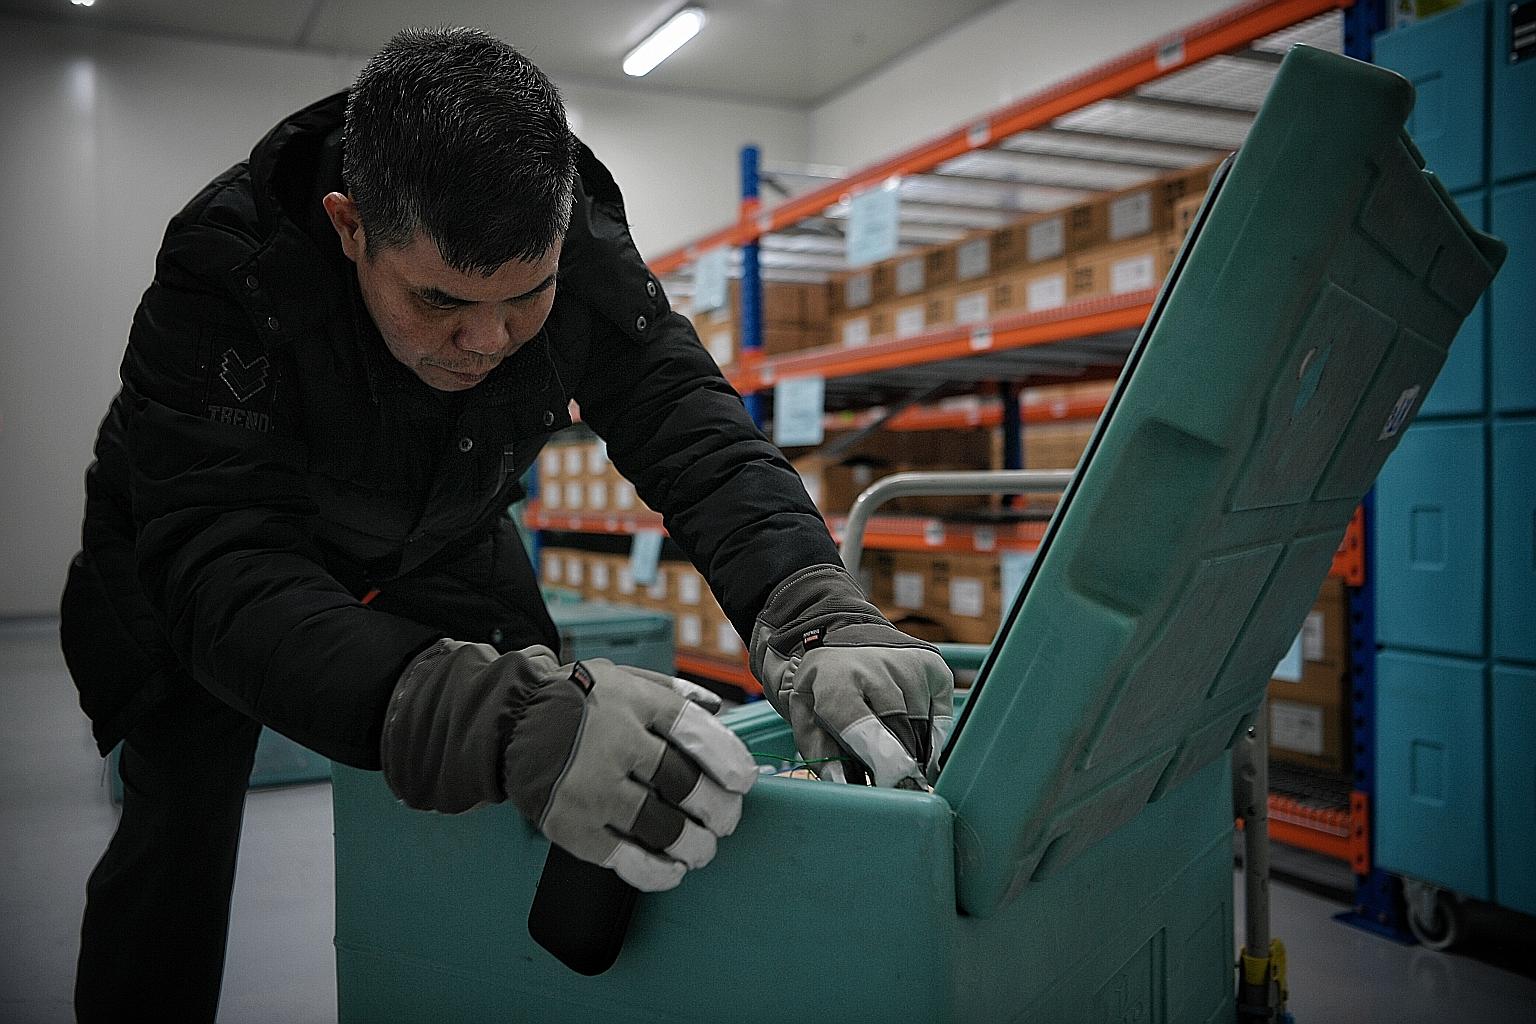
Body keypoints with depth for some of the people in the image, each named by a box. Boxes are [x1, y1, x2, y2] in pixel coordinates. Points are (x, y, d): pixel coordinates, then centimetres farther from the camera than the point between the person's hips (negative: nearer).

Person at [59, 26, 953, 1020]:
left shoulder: (580, 255, -26)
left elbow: (699, 437, -29)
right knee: (181, 821, -16)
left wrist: (814, 616, -50)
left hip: (438, 544, 3)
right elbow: (223, 570, -46)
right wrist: (508, 721, -62)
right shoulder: (224, 266, -38)